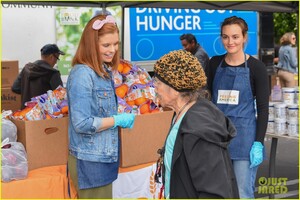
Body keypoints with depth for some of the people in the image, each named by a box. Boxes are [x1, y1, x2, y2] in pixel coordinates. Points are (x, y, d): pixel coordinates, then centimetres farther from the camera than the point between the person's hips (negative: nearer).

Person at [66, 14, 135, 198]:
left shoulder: (105, 71, 8)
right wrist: (118, 120, -16)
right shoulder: (82, 74, -20)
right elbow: (81, 123, -24)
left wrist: (122, 116, 5)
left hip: (104, 156, 9)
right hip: (90, 161, -9)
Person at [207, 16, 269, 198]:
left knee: (242, 193, -1)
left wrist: (259, 143, -12)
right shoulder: (215, 63, 5)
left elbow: (263, 108, -5)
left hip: (244, 136, -4)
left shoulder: (256, 67, -5)